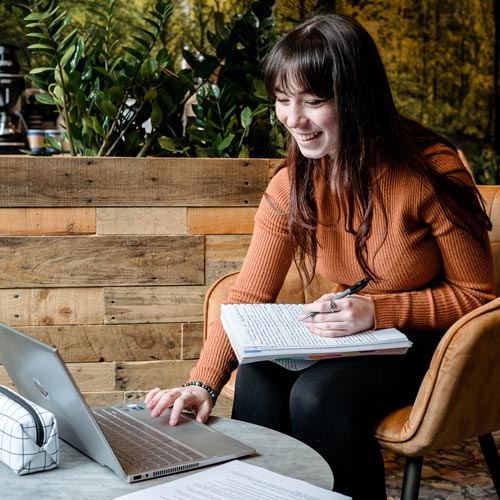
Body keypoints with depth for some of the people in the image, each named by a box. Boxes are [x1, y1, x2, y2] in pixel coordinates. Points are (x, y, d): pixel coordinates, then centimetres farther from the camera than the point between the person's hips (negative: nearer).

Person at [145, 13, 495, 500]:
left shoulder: (428, 173, -20)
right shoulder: (292, 186, -6)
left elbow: (476, 294, -12)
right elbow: (248, 294, -8)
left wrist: (378, 311, -25)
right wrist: (202, 383, -23)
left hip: (432, 340, -4)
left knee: (318, 395, -28)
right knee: (260, 375, -22)